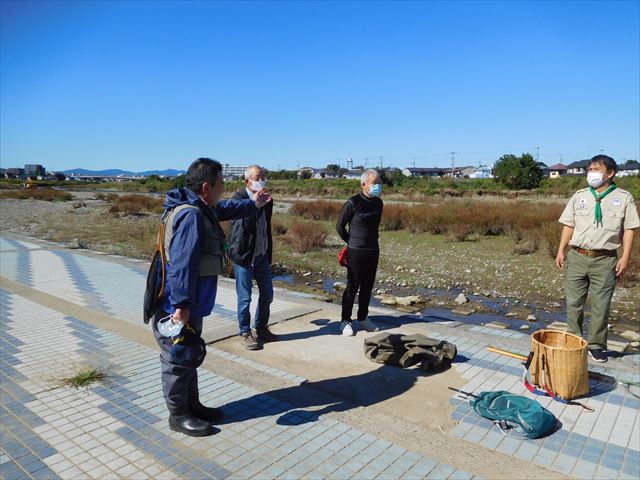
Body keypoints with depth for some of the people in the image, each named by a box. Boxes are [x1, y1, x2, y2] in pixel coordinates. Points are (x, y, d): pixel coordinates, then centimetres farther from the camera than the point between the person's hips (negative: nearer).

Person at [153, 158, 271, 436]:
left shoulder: (202, 209, 9)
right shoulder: (190, 215, -24)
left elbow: (225, 209, 31)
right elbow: (183, 264, -29)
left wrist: (253, 204, 42)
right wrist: (182, 305, -29)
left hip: (191, 306, 10)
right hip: (177, 309, -10)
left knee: (191, 356, 20)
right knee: (179, 359, 5)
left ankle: (192, 405, 36)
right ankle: (178, 415, 22)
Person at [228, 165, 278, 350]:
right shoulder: (239, 198, -12)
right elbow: (244, 224, -23)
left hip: (262, 256, 6)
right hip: (244, 256, -6)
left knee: (267, 294, 13)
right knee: (245, 298, 3)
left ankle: (261, 328, 32)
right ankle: (245, 333, 20)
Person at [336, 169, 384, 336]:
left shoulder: (378, 203, 6)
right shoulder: (353, 203, -13)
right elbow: (339, 226, -5)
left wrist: (372, 240, 14)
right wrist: (352, 242, 4)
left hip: (373, 251, 6)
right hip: (356, 252, -6)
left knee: (367, 287, 13)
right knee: (352, 287, 1)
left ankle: (363, 319, 26)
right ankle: (346, 322, 12)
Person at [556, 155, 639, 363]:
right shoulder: (579, 196, 7)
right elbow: (569, 226, 8)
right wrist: (561, 251, 2)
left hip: (605, 260, -2)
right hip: (577, 257, 2)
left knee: (600, 306, 6)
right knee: (573, 303, 8)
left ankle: (596, 345, 20)